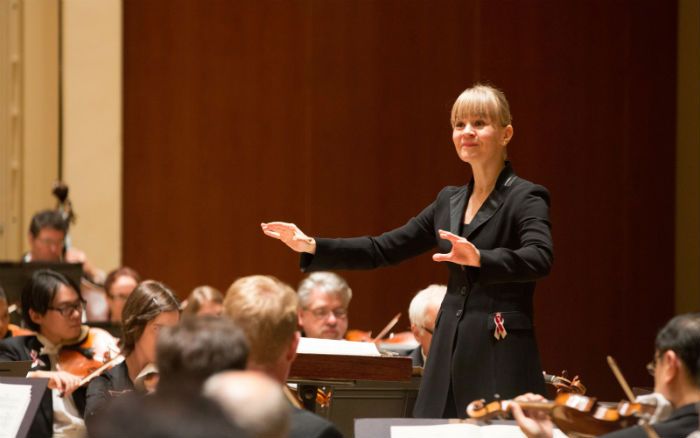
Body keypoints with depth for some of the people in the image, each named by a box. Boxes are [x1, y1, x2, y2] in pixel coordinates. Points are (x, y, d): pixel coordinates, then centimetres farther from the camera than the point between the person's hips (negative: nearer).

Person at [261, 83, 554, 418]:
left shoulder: (526, 198, -5)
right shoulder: (450, 202, 15)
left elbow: (540, 259, -24)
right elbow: (384, 249, 17)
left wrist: (480, 259, -41)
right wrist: (312, 247, 8)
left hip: (501, 355, -6)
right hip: (448, 353, 6)